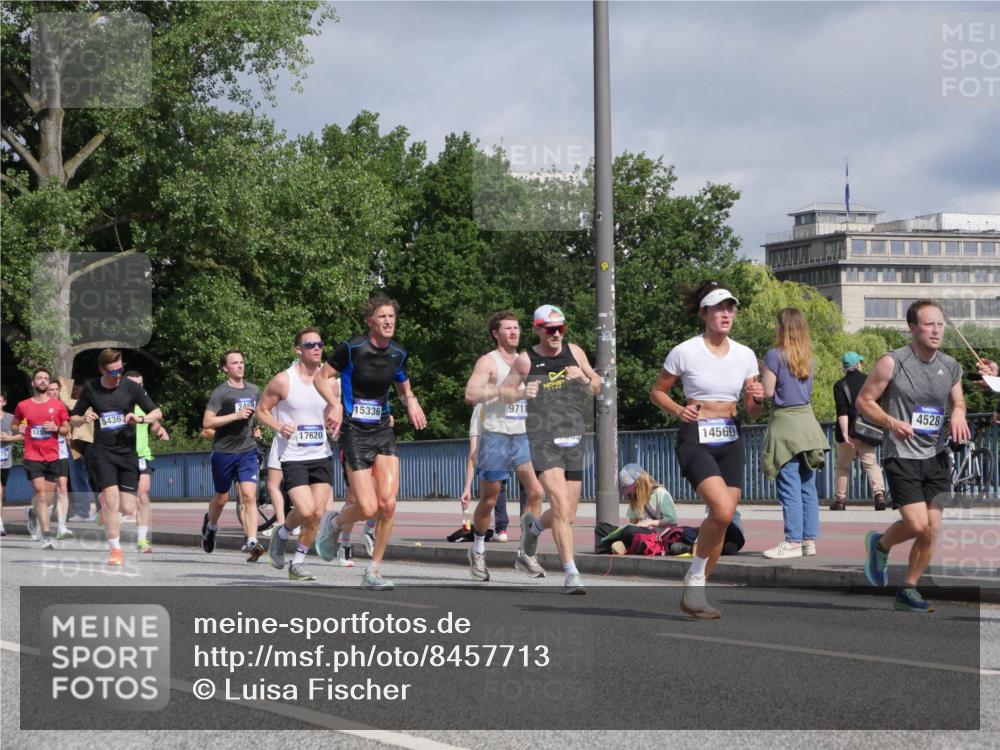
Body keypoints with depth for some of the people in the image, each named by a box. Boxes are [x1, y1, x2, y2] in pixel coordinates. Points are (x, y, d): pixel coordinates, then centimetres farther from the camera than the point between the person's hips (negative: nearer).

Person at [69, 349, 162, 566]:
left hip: (127, 452, 1)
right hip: (101, 451, -1)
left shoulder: (131, 387, -1)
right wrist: (84, 418, -11)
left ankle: (106, 505, 35)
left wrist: (141, 418, -18)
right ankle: (115, 550, -6)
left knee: (127, 508, -3)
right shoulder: (90, 389, 2)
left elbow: (157, 413, 2)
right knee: (112, 497, -18)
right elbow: (73, 420, 12)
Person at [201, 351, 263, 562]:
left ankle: (252, 543, -21)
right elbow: (207, 422, -15)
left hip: (247, 451, 3)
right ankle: (211, 524, 44)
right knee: (222, 498, 12)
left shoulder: (254, 390, 10)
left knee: (249, 496, -13)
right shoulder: (221, 392, -8)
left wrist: (255, 427, 11)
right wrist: (236, 415, -21)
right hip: (223, 451, -3)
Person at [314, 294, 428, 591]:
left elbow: (403, 387, 22)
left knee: (388, 503, -9)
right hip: (355, 433, -5)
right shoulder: (351, 349, -9)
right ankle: (333, 523, 25)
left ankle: (374, 571, 3)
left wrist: (411, 402, 0)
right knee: (368, 508, -11)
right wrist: (336, 405, -18)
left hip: (383, 432, 5)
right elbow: (322, 378, -1)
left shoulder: (398, 354, 6)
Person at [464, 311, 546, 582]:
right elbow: (471, 394, -20)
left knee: (536, 492, -9)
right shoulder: (488, 362, -5)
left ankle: (525, 552, -3)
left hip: (522, 437, 5)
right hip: (495, 437, -5)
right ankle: (478, 551, 21)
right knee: (489, 500, 2)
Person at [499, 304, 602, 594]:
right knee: (560, 504, -20)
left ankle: (532, 525, 42)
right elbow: (503, 392, 9)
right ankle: (571, 574, -19)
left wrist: (584, 377, -5)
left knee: (568, 516, 9)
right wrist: (521, 393, -12)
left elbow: (597, 388, 17)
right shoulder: (526, 360, -1)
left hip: (573, 442, 4)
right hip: (543, 441, -4)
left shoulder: (574, 352, 8)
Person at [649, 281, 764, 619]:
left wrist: (757, 400, -10)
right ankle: (695, 577, -3)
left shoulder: (745, 356, 7)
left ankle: (693, 594, 18)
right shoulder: (685, 352, -5)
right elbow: (657, 391, 5)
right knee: (722, 510, -24)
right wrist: (678, 410, -13)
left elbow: (752, 411, 12)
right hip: (695, 439, -5)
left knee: (723, 521, 3)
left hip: (730, 441, 5)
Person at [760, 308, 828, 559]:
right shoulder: (807, 357, 11)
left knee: (789, 486, -6)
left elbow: (768, 391, -10)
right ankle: (809, 539, 9)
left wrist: (764, 374, 8)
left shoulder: (775, 355, -8)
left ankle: (793, 541, -7)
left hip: (785, 421, -7)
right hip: (807, 420, 7)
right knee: (807, 486, 8)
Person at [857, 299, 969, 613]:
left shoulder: (950, 367, 4)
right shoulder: (892, 363, -10)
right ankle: (880, 544, 19)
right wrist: (891, 422, -21)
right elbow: (864, 400, -4)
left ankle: (908, 590, 18)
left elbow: (958, 402, 20)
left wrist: (958, 414, -4)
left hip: (936, 455, 5)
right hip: (902, 455, -5)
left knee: (932, 531, 2)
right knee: (917, 525, -14)